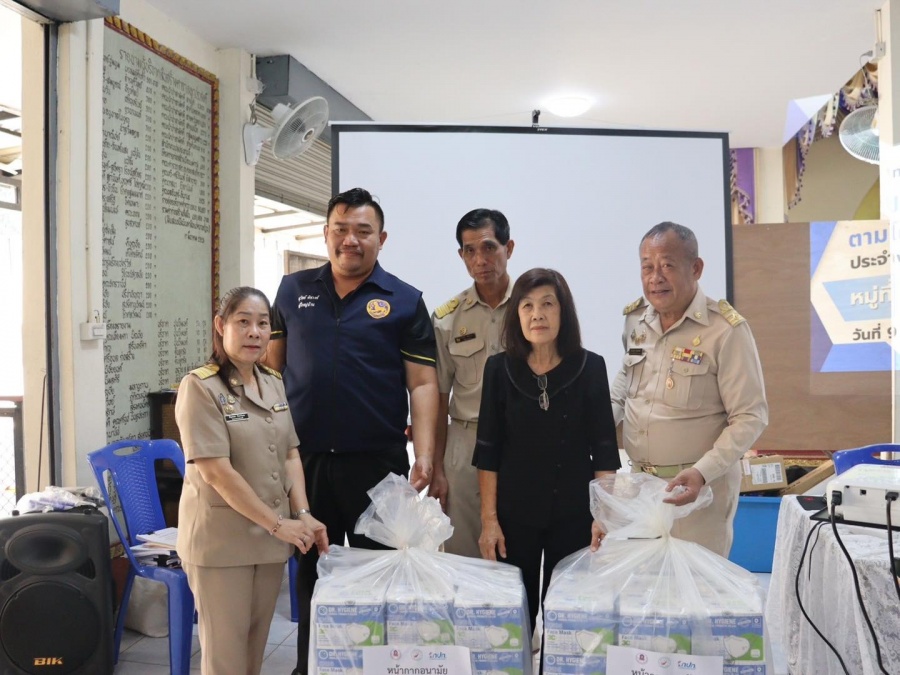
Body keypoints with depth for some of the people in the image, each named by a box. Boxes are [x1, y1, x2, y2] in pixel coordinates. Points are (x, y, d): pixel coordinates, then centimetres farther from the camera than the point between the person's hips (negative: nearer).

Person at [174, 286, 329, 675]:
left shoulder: (274, 384, 8)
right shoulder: (200, 387, -13)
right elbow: (216, 471, -19)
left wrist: (303, 515, -4)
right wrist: (278, 524, -18)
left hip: (269, 539, 6)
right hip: (221, 541, -6)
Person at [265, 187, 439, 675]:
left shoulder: (404, 301, -1)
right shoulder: (293, 290, 7)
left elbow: (422, 383, -5)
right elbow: (272, 366, 11)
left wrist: (423, 456, -15)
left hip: (378, 460, -2)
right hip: (304, 457, 3)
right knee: (311, 572, 16)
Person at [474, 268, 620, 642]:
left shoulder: (590, 367, -4)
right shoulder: (499, 368, -3)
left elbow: (604, 448, -1)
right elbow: (488, 451, -1)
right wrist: (488, 518, -4)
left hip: (574, 512, 0)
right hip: (514, 512, 1)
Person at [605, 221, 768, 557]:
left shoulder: (726, 329, -15)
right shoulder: (635, 318, 3)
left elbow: (750, 416, -14)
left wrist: (702, 472, -23)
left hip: (699, 486, -5)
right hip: (638, 481, 6)